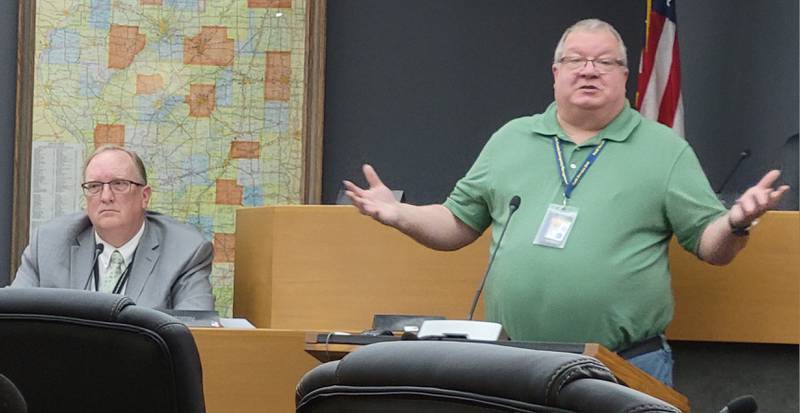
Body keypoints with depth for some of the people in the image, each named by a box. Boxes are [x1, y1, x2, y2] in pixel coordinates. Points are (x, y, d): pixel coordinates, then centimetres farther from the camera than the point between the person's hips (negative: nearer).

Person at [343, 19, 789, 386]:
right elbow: (458, 224, 17)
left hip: (629, 367, -2)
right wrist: (400, 215, 1)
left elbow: (711, 246, 3)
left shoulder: (666, 150, 6)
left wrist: (736, 223, -18)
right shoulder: (511, 140, 15)